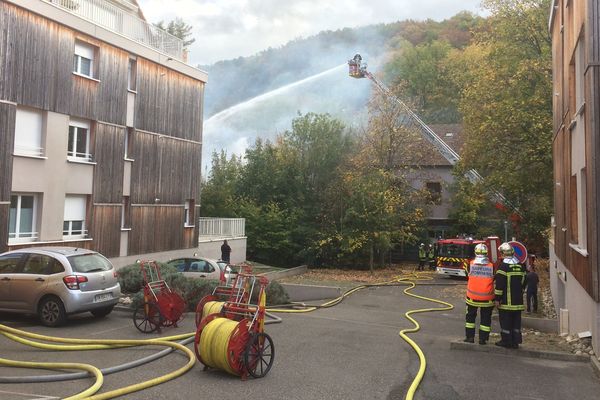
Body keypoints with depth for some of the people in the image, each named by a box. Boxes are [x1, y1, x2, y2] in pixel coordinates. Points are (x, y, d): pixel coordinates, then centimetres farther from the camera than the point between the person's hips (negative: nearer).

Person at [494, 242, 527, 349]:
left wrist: (497, 298, -11)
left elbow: (499, 284, -15)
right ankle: (515, 341, 15)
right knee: (516, 321, 12)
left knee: (505, 321, 1)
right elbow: (524, 281, 15)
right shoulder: (520, 266, 9)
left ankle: (506, 341, 5)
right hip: (518, 300, 6)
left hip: (506, 301, -6)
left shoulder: (503, 266, -13)